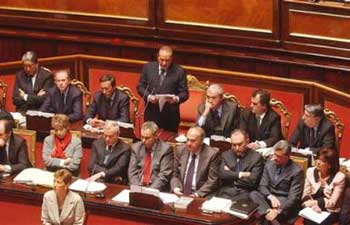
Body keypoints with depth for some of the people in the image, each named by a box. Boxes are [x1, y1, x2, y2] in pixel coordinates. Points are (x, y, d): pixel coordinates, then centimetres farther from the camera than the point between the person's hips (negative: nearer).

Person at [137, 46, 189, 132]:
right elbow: (140, 86, 7)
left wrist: (177, 99, -21)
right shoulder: (148, 67, 5)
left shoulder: (179, 71, -1)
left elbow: (184, 92, 1)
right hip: (151, 113, 1)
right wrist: (148, 96, -11)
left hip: (170, 116, -1)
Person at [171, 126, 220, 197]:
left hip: (201, 197, -4)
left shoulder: (212, 154, -5)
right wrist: (175, 188, -2)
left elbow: (212, 180, -6)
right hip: (180, 194, 4)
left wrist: (198, 194, -16)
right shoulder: (180, 150, 8)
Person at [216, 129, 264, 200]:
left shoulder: (256, 157, 2)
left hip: (244, 195, -2)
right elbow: (221, 174, -2)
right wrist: (240, 174, -7)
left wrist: (230, 175, -2)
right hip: (225, 194, 2)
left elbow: (253, 181, -8)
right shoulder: (226, 155, 13)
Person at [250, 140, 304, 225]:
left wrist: (278, 211, -29)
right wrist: (271, 197, -19)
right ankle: (271, 218, -42)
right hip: (268, 198, 5)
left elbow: (293, 198, -15)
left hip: (285, 202, -5)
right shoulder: (269, 164, 7)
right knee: (253, 194, -27)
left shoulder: (296, 171, -10)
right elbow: (263, 186, 5)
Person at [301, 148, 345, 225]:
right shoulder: (311, 171, 4)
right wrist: (313, 205, -16)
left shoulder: (339, 177, -7)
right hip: (312, 209, 2)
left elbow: (332, 202, -6)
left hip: (330, 211, -2)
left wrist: (315, 203, -15)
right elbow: (306, 194, 3)